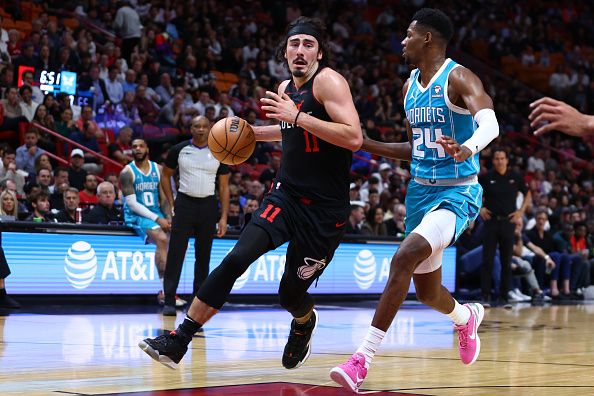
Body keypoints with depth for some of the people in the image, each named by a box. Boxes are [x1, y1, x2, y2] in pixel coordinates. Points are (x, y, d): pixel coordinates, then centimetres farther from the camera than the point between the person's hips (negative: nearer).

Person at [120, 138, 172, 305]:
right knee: (162, 239, -31)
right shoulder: (127, 172, -4)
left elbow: (164, 198, 11)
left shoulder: (158, 170, 11)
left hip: (157, 213, 5)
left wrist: (168, 218, -8)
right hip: (136, 216, -5)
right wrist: (157, 219, -18)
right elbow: (132, 203, -12)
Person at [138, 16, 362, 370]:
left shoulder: (328, 81, -14)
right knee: (237, 259, -16)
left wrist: (297, 117, -28)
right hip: (287, 194, 5)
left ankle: (304, 323, 44)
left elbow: (354, 138, -27)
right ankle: (179, 341, -14)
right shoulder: (286, 88, 9)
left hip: (325, 208, -5)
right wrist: (251, 132, 15)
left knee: (292, 293, 5)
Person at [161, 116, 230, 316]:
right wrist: (171, 204, 4)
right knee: (175, 253, -9)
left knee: (203, 255, 7)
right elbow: (166, 175, 12)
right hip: (184, 203, -1)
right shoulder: (179, 150, 0)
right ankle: (169, 301, -9)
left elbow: (224, 187, 6)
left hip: (208, 205, 2)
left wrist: (224, 217, 0)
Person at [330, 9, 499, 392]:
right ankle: (467, 316, 51)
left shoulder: (458, 78, -13)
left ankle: (364, 358, -28)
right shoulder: (410, 85, 11)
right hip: (420, 191, 8)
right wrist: (368, 145, 12)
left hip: (457, 192, -8)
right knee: (427, 291, 15)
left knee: (405, 257, -29)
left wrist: (467, 149, -52)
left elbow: (490, 123, -32)